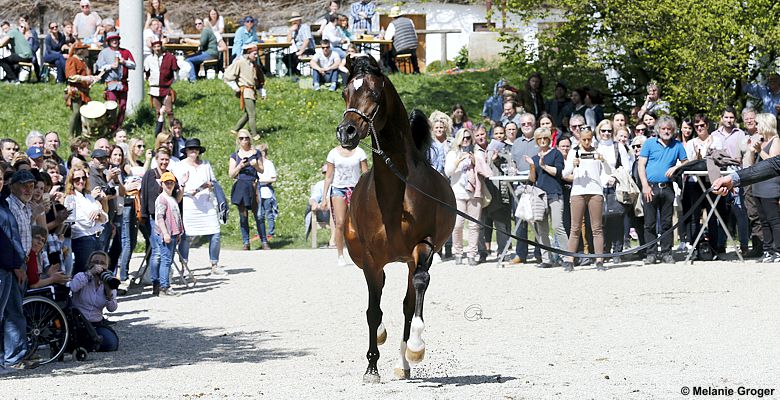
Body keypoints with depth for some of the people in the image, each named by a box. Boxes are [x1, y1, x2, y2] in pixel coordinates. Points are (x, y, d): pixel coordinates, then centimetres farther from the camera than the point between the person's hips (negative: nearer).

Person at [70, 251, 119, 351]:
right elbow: (73, 287, -30)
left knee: (111, 343, -21)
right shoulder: (81, 276, -3)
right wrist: (90, 273, -30)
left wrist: (109, 293, -22)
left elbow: (112, 309, -5)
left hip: (97, 324, 3)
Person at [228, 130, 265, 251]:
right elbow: (231, 174, 6)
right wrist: (240, 166, -10)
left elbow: (262, 170, 12)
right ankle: (246, 242, 5)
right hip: (240, 186, 1)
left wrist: (256, 165, -8)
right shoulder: (234, 156, 10)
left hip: (253, 186, -1)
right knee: (243, 216, 1)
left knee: (258, 215, -6)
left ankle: (264, 241, -2)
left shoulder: (256, 153, 10)